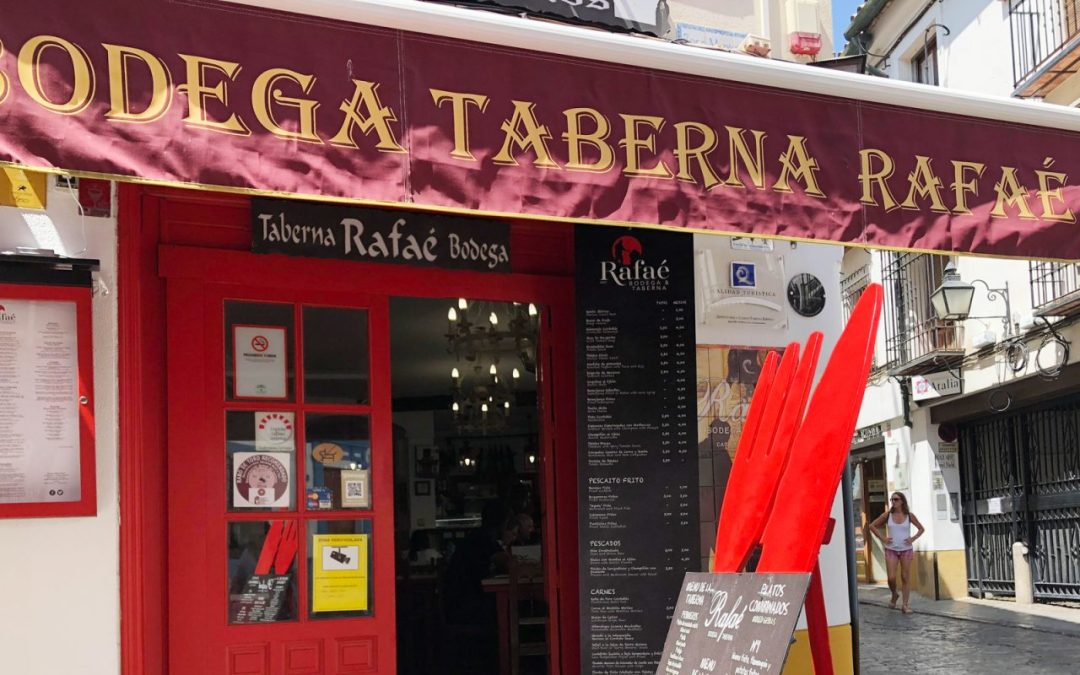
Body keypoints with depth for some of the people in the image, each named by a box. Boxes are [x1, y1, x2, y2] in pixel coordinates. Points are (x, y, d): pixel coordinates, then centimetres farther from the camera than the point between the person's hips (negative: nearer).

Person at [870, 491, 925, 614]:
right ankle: (894, 595, 23)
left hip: (906, 550, 0)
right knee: (891, 578, -7)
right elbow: (872, 526, 6)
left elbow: (921, 529, 12)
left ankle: (905, 605, 5)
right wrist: (882, 538, -2)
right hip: (891, 550, 0)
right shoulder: (887, 515, -2)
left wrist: (913, 539, -2)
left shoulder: (909, 516, -1)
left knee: (905, 577, 0)